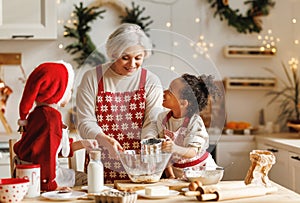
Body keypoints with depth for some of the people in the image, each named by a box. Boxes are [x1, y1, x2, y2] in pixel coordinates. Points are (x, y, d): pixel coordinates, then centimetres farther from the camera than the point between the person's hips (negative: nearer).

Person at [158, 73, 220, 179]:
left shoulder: (195, 122, -17)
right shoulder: (162, 118, -5)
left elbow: (192, 152, -25)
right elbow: (164, 152, -1)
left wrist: (174, 148, -44)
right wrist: (170, 175, -8)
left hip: (201, 169, -3)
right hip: (176, 171, 3)